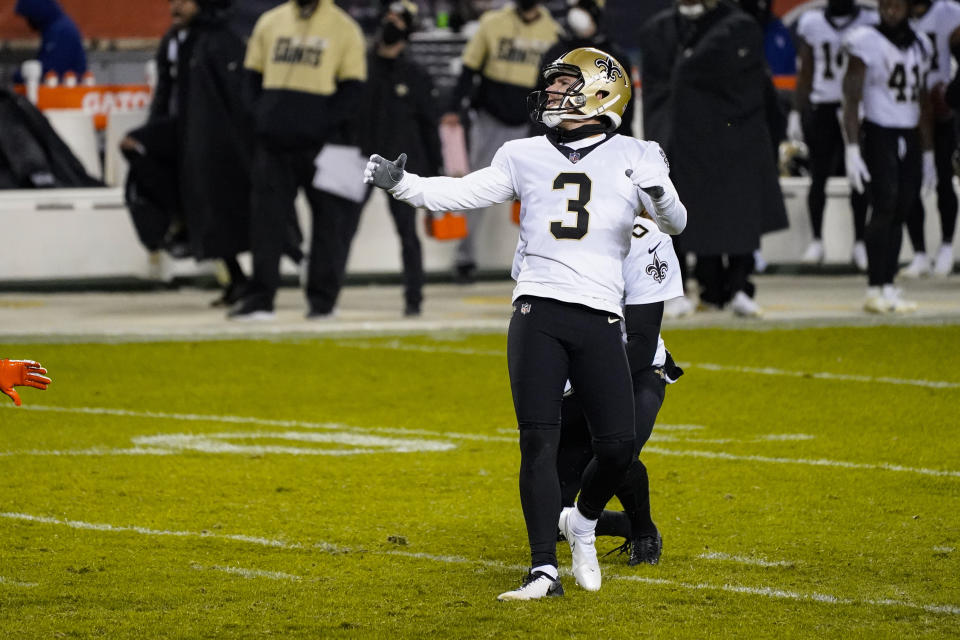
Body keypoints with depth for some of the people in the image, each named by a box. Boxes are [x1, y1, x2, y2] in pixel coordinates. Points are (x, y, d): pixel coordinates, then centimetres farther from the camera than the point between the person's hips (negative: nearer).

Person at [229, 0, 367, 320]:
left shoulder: (344, 28, 0)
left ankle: (323, 299, 11)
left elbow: (352, 88, -4)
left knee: (329, 217, 3)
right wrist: (260, 114, -1)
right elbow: (253, 74, 14)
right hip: (273, 138, 3)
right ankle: (260, 297, 6)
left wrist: (326, 123, -15)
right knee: (266, 215, 2)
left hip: (320, 138, -3)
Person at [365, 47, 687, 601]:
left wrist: (659, 192, -19)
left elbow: (674, 224, 2)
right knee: (539, 442, -7)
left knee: (618, 445, -7)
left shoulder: (632, 158, 7)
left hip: (600, 318, -1)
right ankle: (545, 570, -4)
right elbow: (461, 195, 12)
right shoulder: (526, 157, 13)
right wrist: (400, 183, -1)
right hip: (538, 313, 1)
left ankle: (584, 523, 24)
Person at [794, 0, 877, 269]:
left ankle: (860, 243, 4)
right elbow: (805, 73, 12)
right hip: (821, 106, 1)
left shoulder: (869, 22, 2)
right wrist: (797, 112, 8)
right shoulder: (811, 22, 7)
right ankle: (816, 241, 11)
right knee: (818, 176, 1)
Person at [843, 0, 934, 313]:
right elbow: (851, 99, -8)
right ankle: (875, 290, -17)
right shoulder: (867, 42, -5)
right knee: (885, 207, -16)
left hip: (910, 138, 6)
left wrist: (928, 153, 21)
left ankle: (888, 287, 5)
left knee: (901, 212, 2)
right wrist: (853, 149, -15)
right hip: (879, 134, -6)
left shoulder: (919, 45, 14)